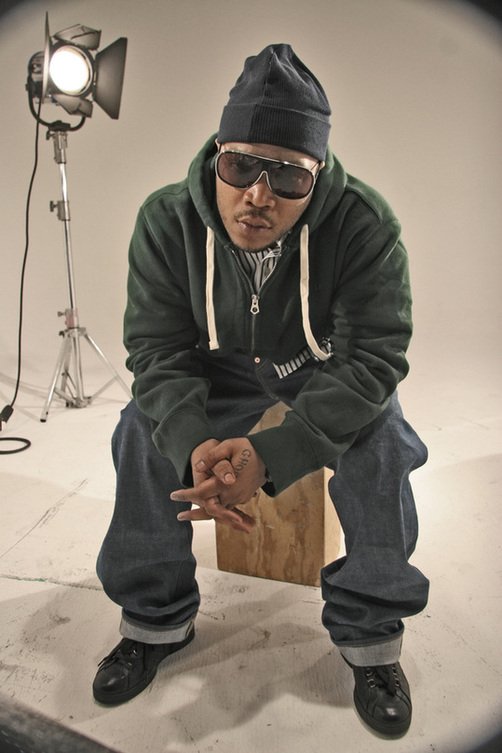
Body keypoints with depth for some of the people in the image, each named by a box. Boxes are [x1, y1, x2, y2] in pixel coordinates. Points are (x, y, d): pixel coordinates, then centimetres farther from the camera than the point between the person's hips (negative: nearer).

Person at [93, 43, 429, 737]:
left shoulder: (365, 225, -29)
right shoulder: (166, 221, -22)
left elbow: (373, 357, -31)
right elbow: (157, 348, -21)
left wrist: (271, 455, -45)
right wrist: (194, 445, -42)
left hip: (332, 368, -1)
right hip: (225, 364, 2)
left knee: (381, 445, -27)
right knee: (144, 430, -18)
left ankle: (371, 636, -3)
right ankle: (157, 619, 1)